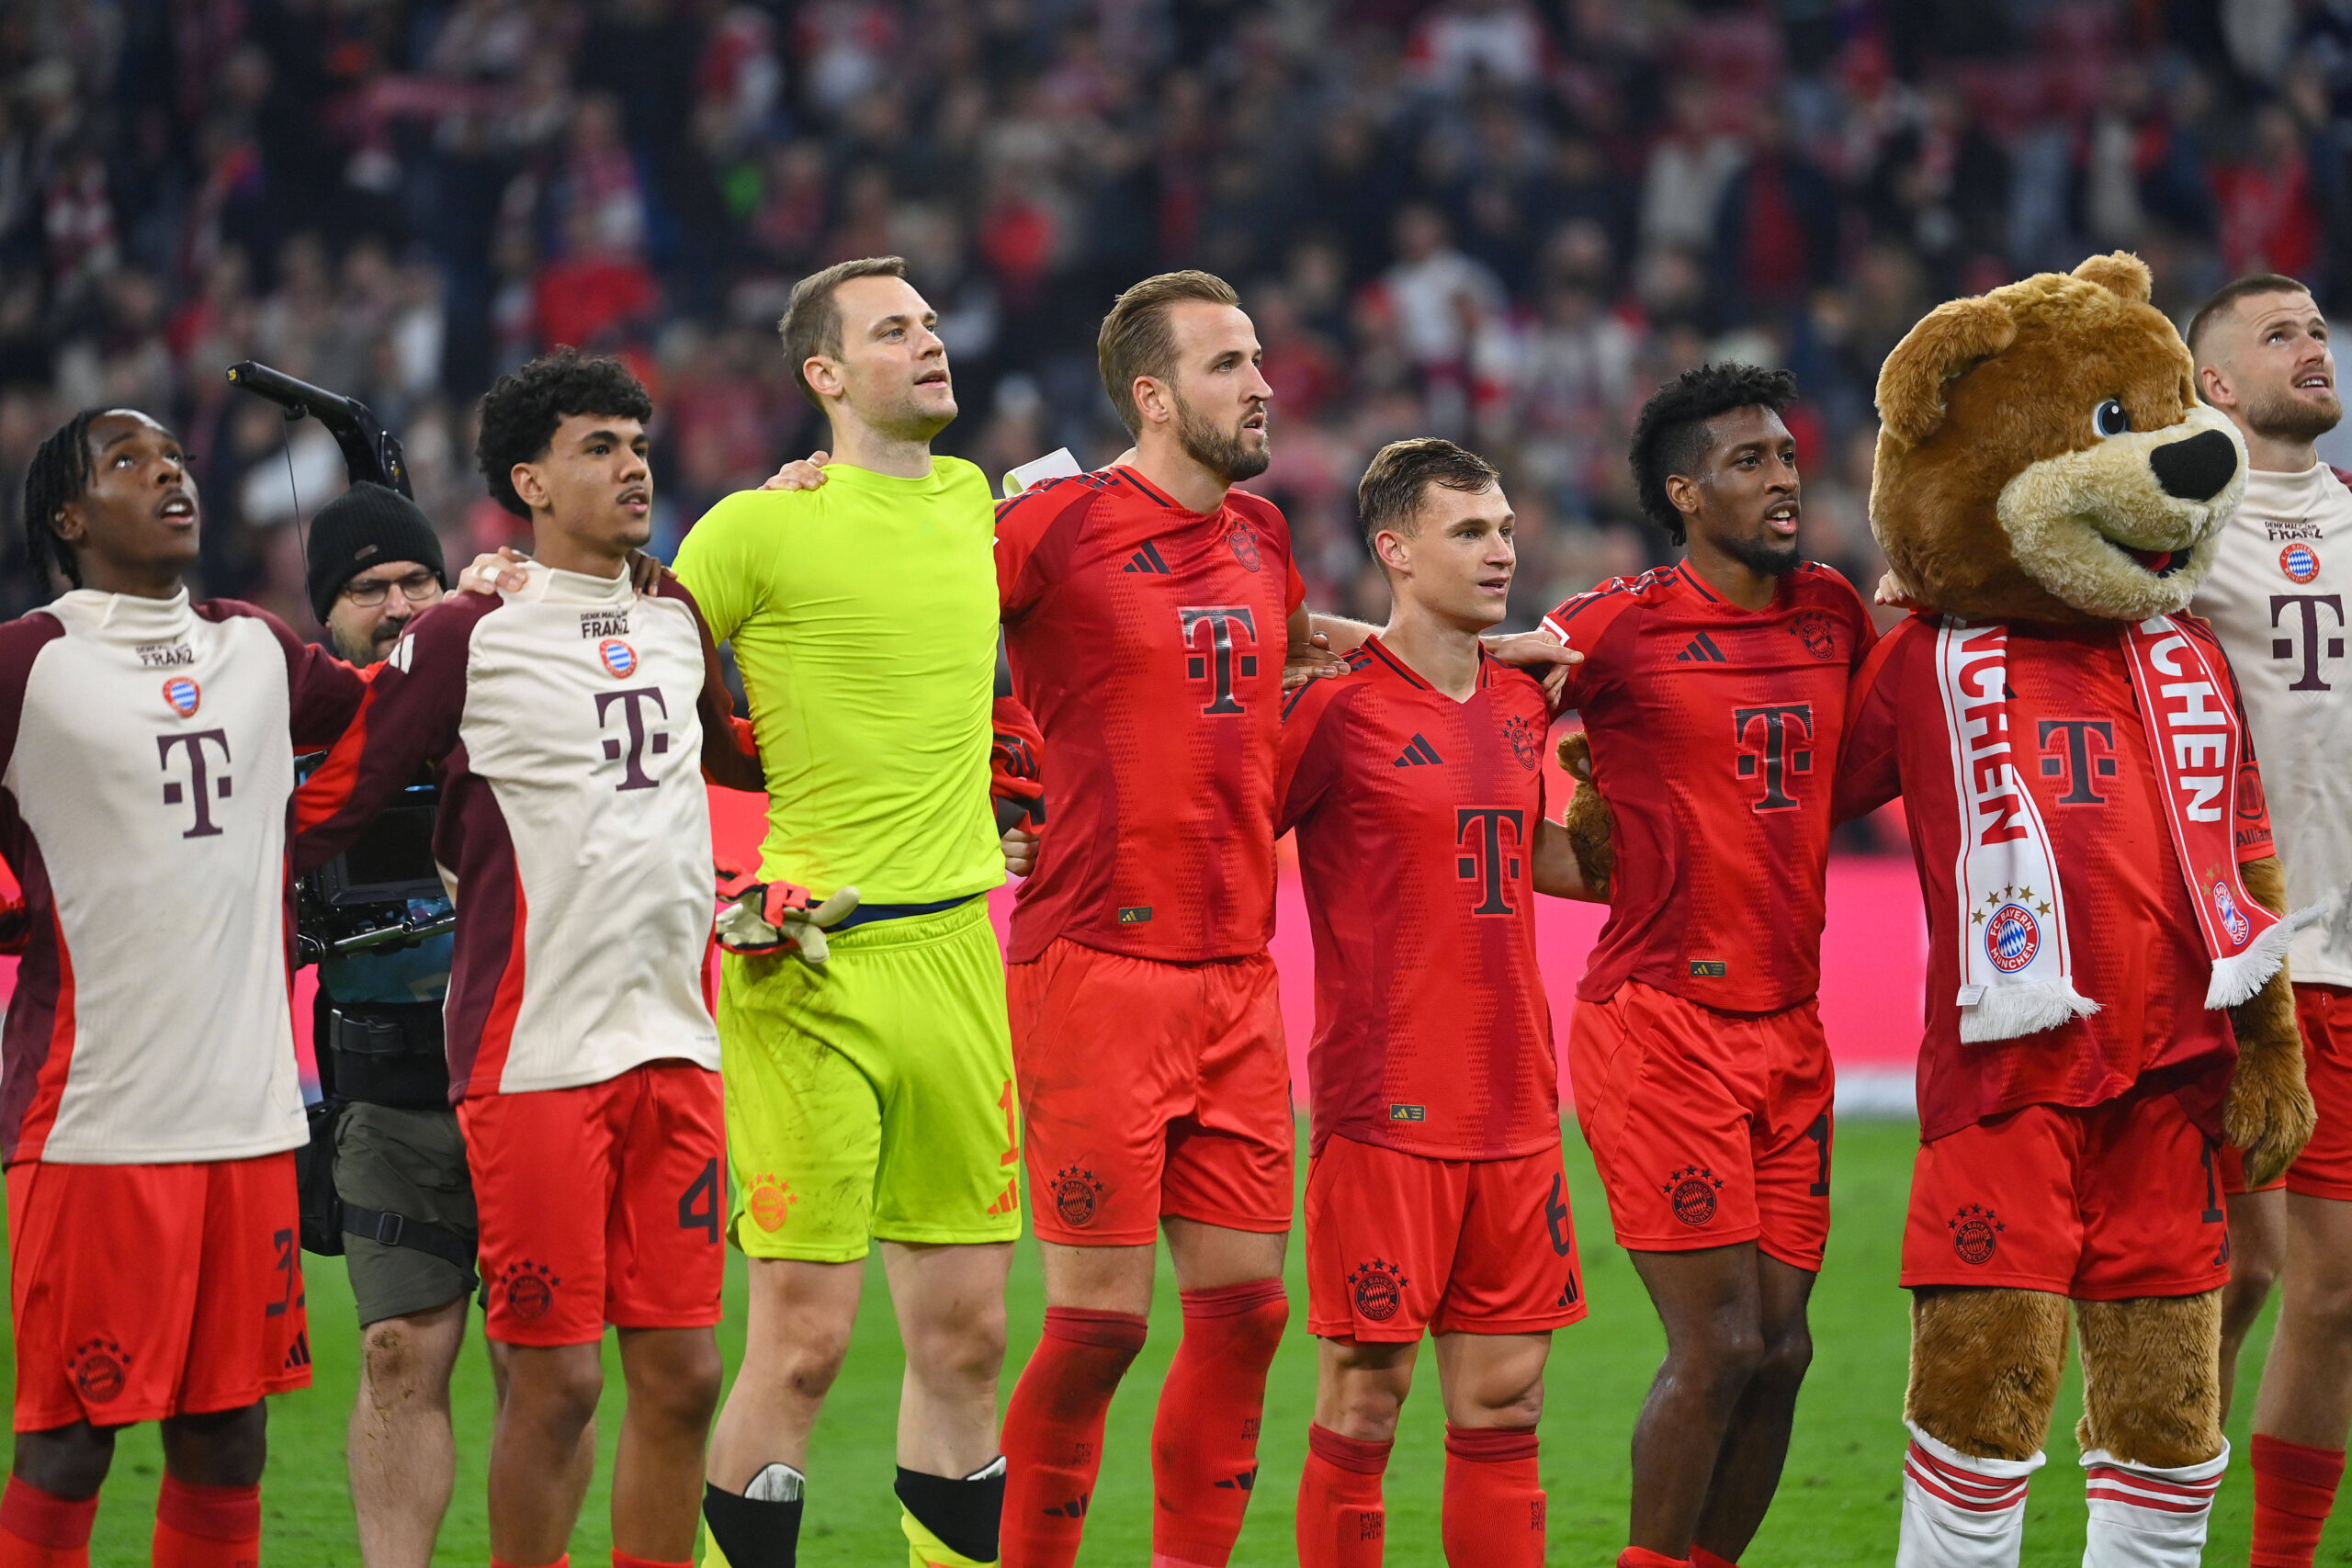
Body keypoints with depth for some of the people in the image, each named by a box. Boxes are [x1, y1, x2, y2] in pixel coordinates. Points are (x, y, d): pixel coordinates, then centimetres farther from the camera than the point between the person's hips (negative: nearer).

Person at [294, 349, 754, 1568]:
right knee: (555, 1380, -5)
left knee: (679, 1371, 4)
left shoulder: (679, 622, 14)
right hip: (532, 1047, -5)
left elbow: (743, 756, 34)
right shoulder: (469, 636, -4)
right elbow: (324, 809, 0)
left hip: (675, 1042, 5)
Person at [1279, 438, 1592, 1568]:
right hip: (1384, 1103, -6)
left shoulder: (1521, 704, 12)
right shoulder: (1339, 710, -8)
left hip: (1513, 1108, 6)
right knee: (1365, 1397, -2)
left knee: (1504, 1399, 7)